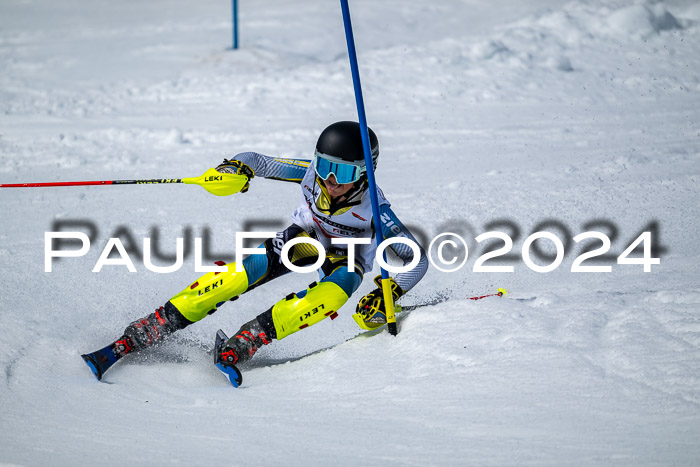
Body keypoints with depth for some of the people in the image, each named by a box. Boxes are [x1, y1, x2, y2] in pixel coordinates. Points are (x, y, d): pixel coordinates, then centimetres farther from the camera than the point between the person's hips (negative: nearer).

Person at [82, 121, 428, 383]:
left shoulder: (373, 208, -32)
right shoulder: (312, 173, -26)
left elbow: (418, 260, -28)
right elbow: (255, 161, -16)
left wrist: (388, 295, -43)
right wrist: (236, 167, -39)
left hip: (347, 259, -1)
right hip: (304, 239, 1)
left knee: (332, 296, -38)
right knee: (238, 278, -21)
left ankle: (240, 346, -38)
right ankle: (128, 342, -22)